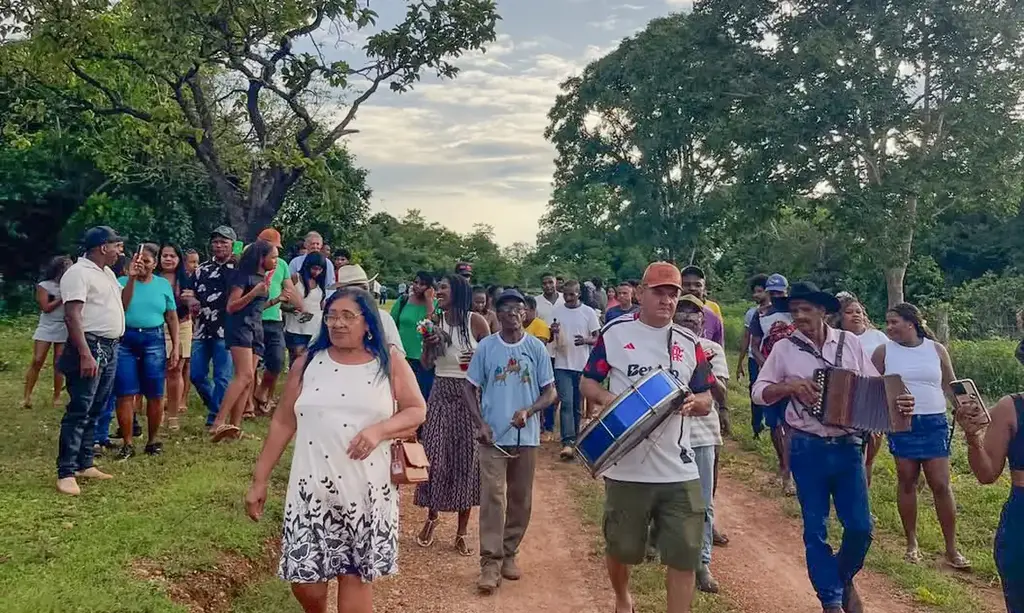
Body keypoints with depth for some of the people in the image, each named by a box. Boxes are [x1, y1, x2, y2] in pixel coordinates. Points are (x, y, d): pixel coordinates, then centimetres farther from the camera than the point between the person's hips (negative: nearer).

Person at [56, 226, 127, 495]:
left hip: (110, 349, 9)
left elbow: (119, 304, 29)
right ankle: (65, 473, -6)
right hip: (90, 348, -9)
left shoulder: (107, 273, 16)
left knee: (94, 411, 12)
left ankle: (84, 464, 20)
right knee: (79, 412, -9)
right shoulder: (78, 272, -12)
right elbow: (72, 316, -19)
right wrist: (85, 355, -26)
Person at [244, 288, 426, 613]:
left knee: (355, 576, 4)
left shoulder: (390, 363, 1)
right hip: (312, 488, 2)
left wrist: (379, 430, -16)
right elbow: (282, 423, 8)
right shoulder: (308, 363, 4)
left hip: (367, 491, -1)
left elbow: (416, 411, 3)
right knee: (304, 579, 5)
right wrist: (260, 479, 7)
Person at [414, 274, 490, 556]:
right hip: (441, 394, 2)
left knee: (466, 458, 4)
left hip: (470, 396, -2)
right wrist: (428, 344, -13)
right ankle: (431, 517, 26)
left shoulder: (476, 322, -5)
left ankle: (462, 531, 15)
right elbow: (426, 365, 5)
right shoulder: (435, 321, 4)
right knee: (434, 456, 1)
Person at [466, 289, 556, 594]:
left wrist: (529, 411, -17)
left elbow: (550, 391, 2)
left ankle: (509, 554, 25)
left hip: (526, 437, 2)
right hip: (493, 436, -1)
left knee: (520, 500, 10)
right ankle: (490, 562, -4)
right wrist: (480, 423, -7)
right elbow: (470, 388, 5)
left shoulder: (536, 347, 0)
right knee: (493, 498, -7)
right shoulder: (486, 347, 0)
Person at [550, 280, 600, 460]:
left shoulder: (588, 312, -1)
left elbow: (597, 338, 1)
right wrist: (553, 331, -14)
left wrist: (585, 340, -21)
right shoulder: (556, 312, 4)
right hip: (563, 366, 0)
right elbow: (549, 339, 10)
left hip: (582, 366, 0)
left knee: (578, 405, 10)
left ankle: (574, 438, 25)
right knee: (566, 403, -10)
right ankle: (568, 442, -15)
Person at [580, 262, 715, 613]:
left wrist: (692, 402, -12)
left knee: (685, 554, -1)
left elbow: (707, 402, 11)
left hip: (679, 470, 2)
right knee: (621, 547, 14)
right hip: (626, 467, -2)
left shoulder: (689, 344, 8)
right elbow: (587, 383, 4)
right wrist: (608, 399, -17)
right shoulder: (614, 333, 0)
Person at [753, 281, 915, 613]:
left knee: (860, 527, 3)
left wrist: (899, 402, -14)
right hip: (807, 450, -1)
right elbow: (759, 392, 1)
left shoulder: (850, 342, 2)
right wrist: (789, 386, -16)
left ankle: (844, 578, 33)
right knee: (815, 530, 6)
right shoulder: (784, 348, -2)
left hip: (848, 447, 1)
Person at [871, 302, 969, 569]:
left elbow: (951, 386, 10)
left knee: (941, 485, -1)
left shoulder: (936, 349, 2)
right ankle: (912, 543, 20)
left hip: (934, 423, 0)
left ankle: (952, 549, 9)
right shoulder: (884, 351, 0)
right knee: (906, 481, 7)